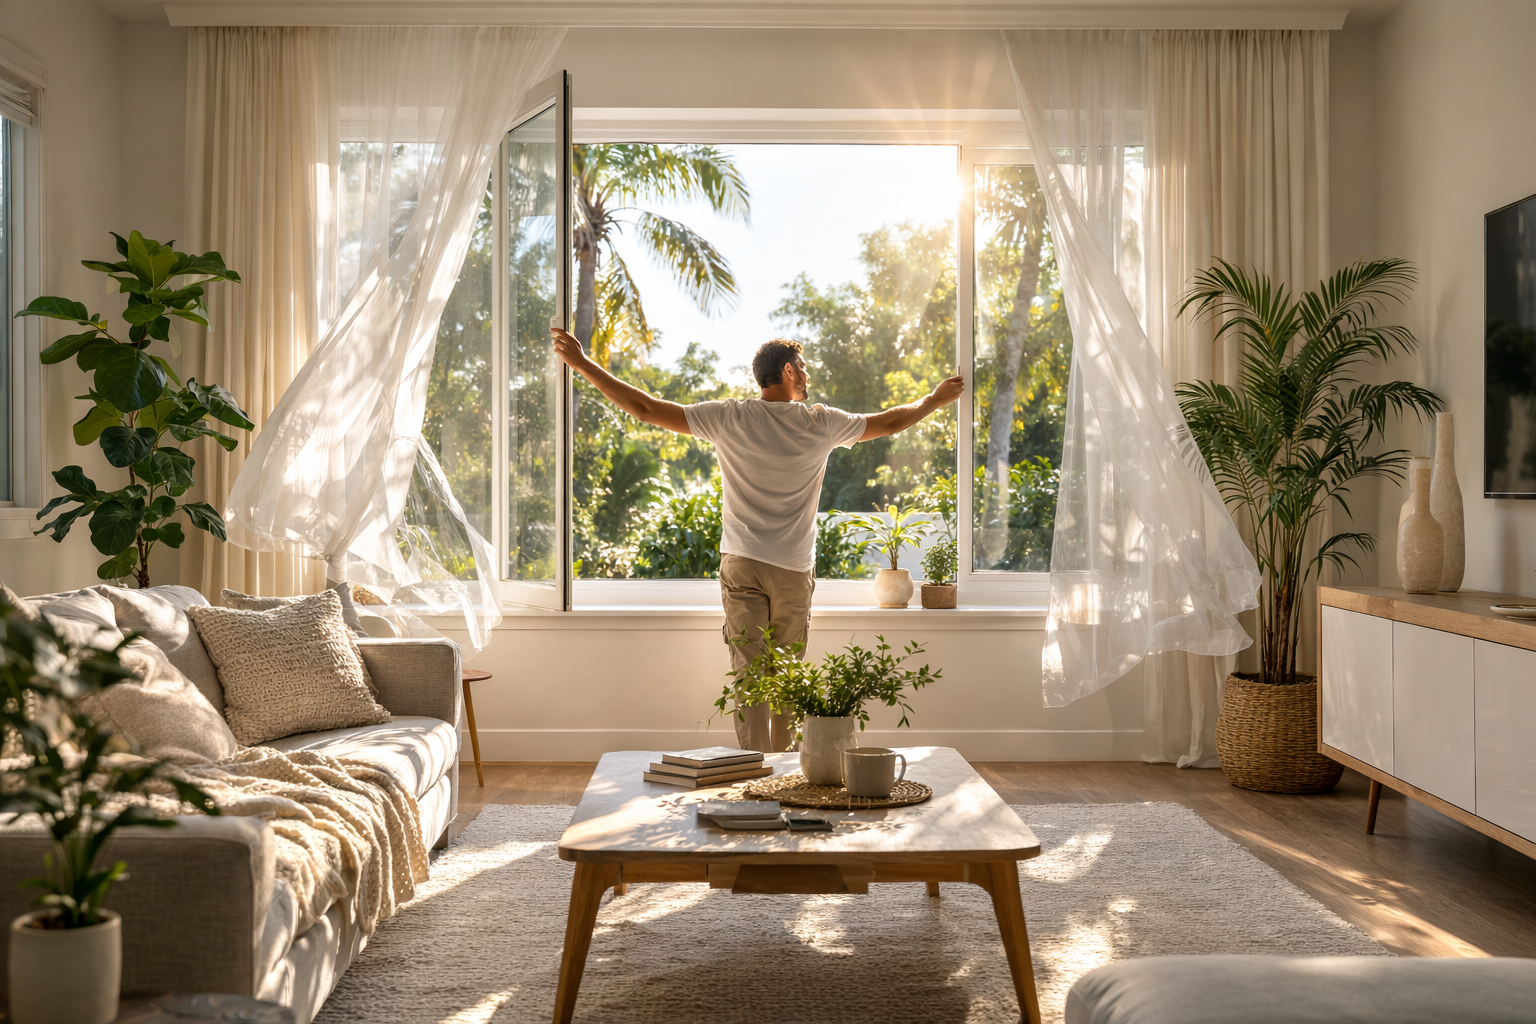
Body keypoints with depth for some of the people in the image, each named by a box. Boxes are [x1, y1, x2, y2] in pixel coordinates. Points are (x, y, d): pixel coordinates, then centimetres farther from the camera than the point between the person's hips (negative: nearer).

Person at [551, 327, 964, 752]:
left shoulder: (728, 417, -4)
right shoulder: (821, 423, -2)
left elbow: (646, 409, -4)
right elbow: (889, 422, 12)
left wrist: (582, 363, 2)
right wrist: (934, 401, 31)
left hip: (741, 565, 0)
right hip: (794, 570, 0)